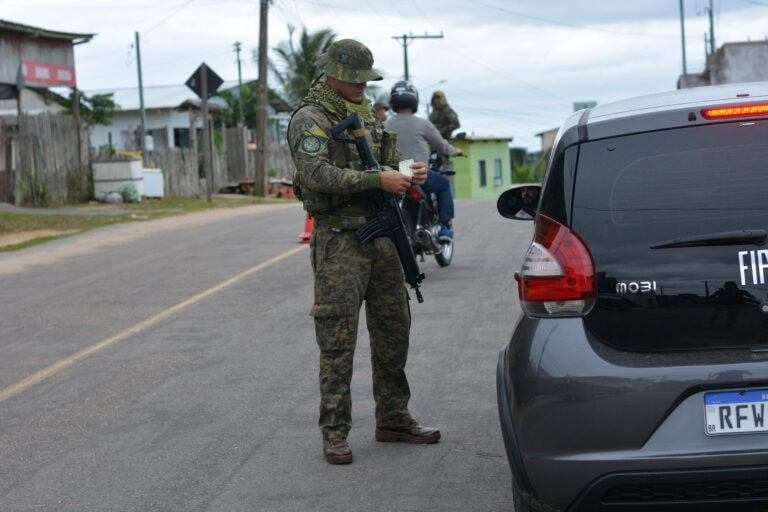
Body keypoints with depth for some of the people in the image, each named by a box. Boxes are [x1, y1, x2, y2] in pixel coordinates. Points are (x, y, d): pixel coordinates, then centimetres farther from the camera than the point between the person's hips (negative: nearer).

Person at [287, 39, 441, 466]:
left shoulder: (367, 110, 15)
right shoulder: (310, 119, -10)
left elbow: (391, 154, 24)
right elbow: (316, 174, -23)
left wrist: (410, 170, 0)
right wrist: (378, 179, -26)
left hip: (381, 234, 8)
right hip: (339, 239, -8)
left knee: (393, 328, 13)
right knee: (338, 338, -4)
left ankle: (394, 418, 25)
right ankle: (335, 431, 4)